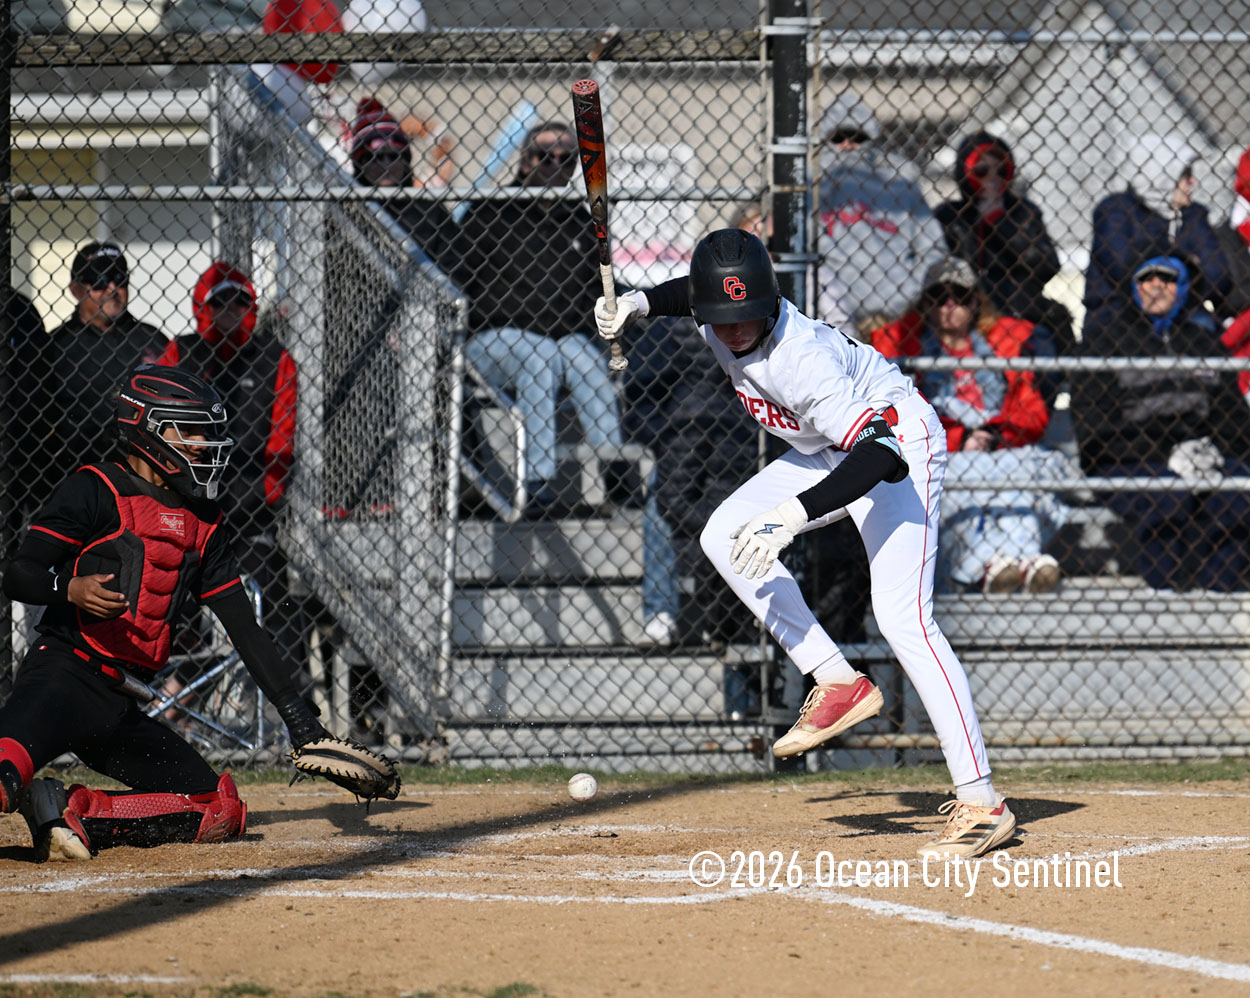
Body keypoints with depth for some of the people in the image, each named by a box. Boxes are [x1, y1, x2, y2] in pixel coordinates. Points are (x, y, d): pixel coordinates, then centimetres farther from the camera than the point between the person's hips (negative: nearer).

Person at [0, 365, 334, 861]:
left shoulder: (202, 522, 20)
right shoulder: (95, 490, -1)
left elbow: (243, 624, 20)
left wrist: (298, 717, 14)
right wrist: (70, 588, -30)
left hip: (123, 706, 8)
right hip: (66, 672, -8)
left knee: (222, 811, -3)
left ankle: (73, 811, -8)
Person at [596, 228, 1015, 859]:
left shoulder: (801, 359, -36)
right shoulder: (719, 323, -11)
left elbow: (880, 453, -44)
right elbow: (691, 293, 17)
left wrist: (794, 513, -51)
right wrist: (640, 303, -1)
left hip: (899, 440, -9)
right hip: (829, 450, 9)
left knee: (901, 615, -22)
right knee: (725, 537, 2)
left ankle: (981, 802, -26)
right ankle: (837, 684, 0)